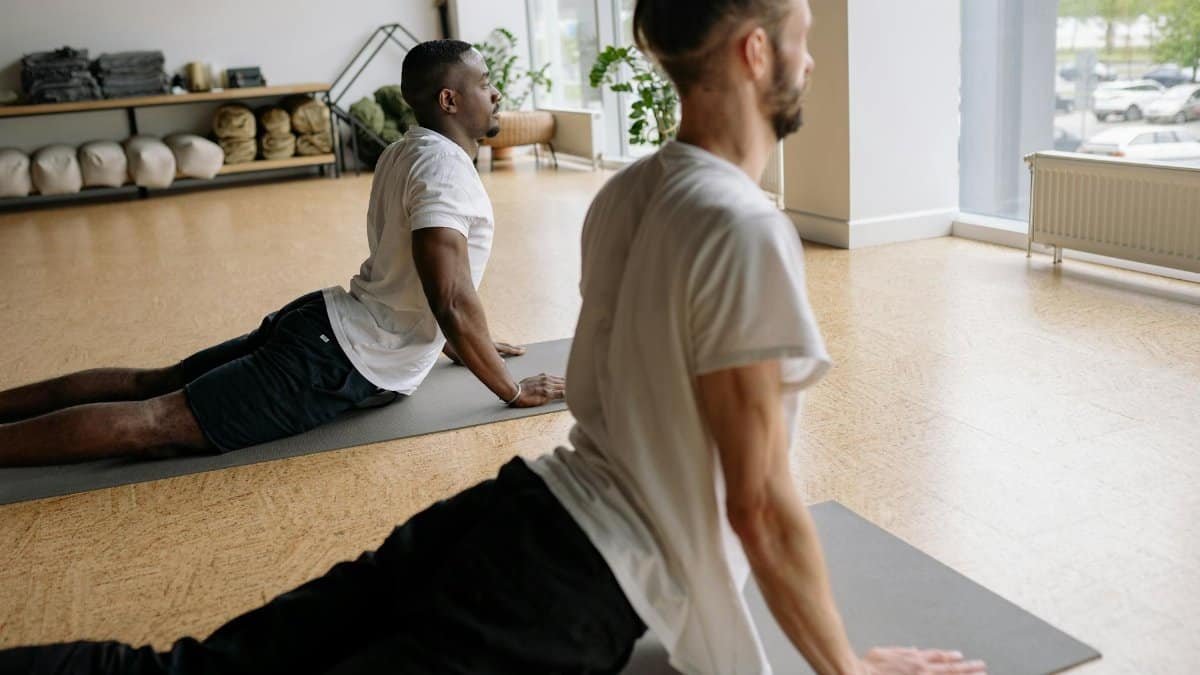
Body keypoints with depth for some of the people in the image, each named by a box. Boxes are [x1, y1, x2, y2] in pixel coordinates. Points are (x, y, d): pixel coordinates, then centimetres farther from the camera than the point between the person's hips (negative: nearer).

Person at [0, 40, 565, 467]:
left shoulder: (409, 153, 17)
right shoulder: (445, 166, -17)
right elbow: (453, 302, -24)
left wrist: (464, 346, 31)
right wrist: (512, 390, -13)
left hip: (327, 327, 10)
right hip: (341, 365, -10)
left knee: (156, 384, 13)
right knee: (155, 422, -13)